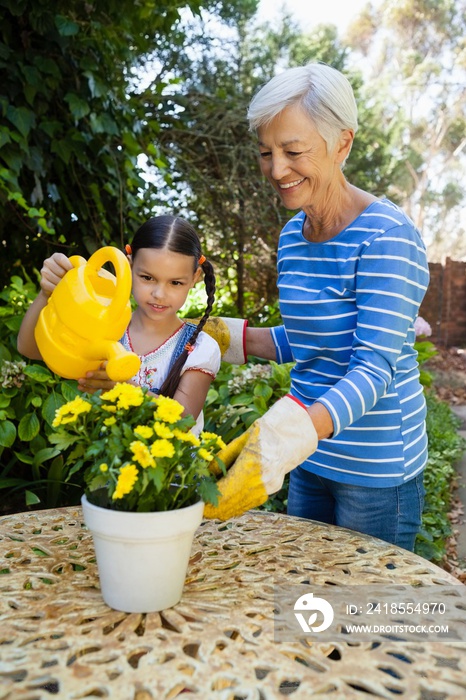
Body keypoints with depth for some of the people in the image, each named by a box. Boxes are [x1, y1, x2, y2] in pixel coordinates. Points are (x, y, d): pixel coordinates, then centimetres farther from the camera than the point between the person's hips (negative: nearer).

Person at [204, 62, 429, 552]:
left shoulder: (387, 236, -19)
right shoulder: (293, 235, 4)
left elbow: (375, 368, -27)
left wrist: (293, 432, -43)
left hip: (375, 469, -7)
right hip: (311, 460, 7)